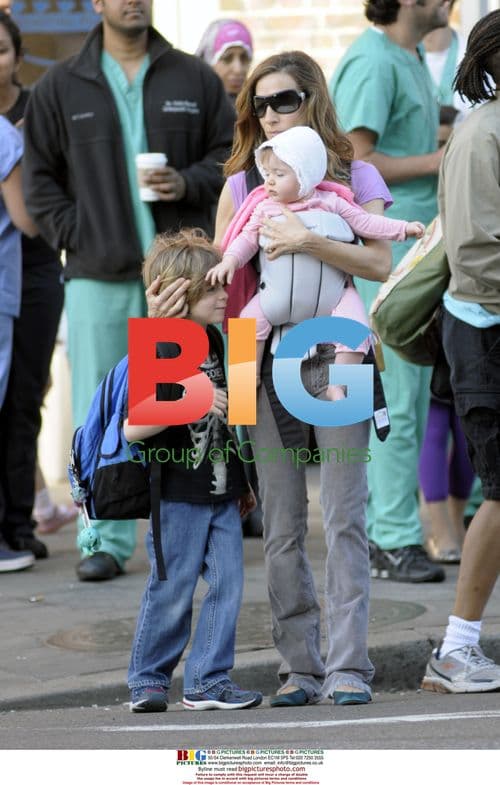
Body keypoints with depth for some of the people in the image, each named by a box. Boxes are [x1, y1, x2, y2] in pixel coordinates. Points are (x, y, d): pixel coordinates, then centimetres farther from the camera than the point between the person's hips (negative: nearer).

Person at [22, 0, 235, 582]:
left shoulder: (195, 80, 10)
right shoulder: (60, 88, 8)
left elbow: (230, 155, 13)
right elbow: (40, 179, 9)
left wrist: (189, 183, -7)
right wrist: (77, 239, -3)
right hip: (99, 277, 0)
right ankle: (106, 539, 5)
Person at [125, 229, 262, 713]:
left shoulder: (212, 341, 10)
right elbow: (132, 428, -22)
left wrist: (241, 482, 24)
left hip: (220, 494, 7)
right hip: (178, 495, -7)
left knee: (228, 584, 2)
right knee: (172, 592, 0)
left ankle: (208, 681, 9)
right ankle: (147, 681, 15)